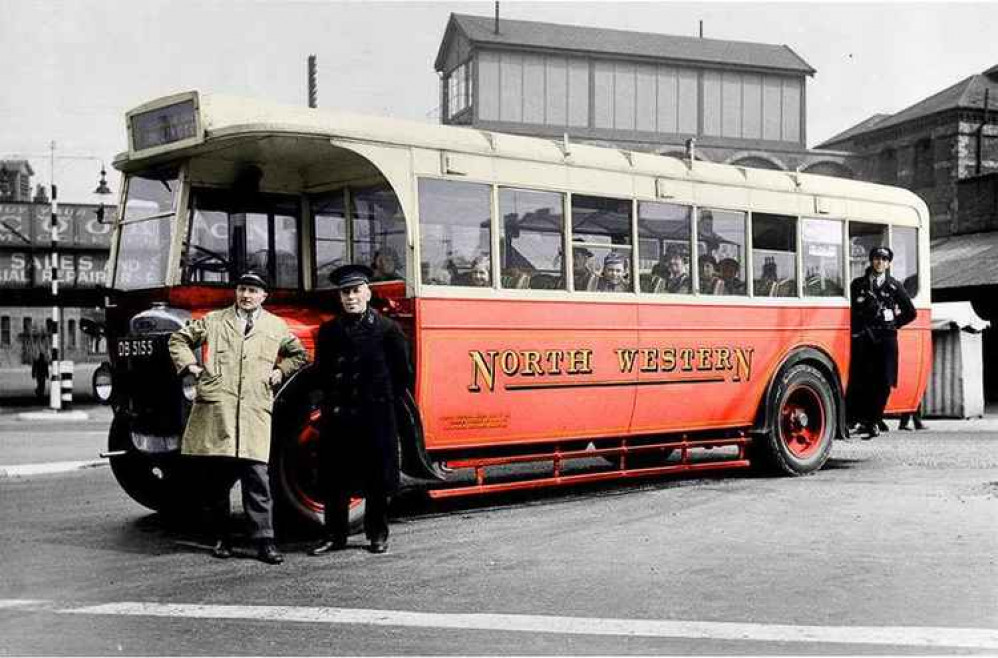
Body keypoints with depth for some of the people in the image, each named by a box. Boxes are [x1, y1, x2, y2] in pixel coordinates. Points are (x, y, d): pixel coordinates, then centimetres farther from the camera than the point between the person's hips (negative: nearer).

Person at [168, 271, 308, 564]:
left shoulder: (277, 327, 15)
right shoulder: (214, 320, 14)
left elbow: (298, 355, 27)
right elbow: (178, 339, 22)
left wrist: (280, 371, 11)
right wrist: (191, 365, 9)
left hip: (255, 411, 0)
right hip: (214, 408, 1)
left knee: (257, 476, -7)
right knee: (214, 477, 3)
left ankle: (264, 541, -4)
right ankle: (222, 537, 16)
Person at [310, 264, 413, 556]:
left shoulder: (387, 329, -1)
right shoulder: (328, 331, 8)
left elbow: (402, 374, 3)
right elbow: (321, 372, 15)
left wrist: (385, 401, 3)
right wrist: (331, 400, 7)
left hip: (376, 416, -2)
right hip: (337, 417, 2)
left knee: (376, 477, 6)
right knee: (335, 479, 5)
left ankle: (378, 534, 18)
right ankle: (335, 535, 15)